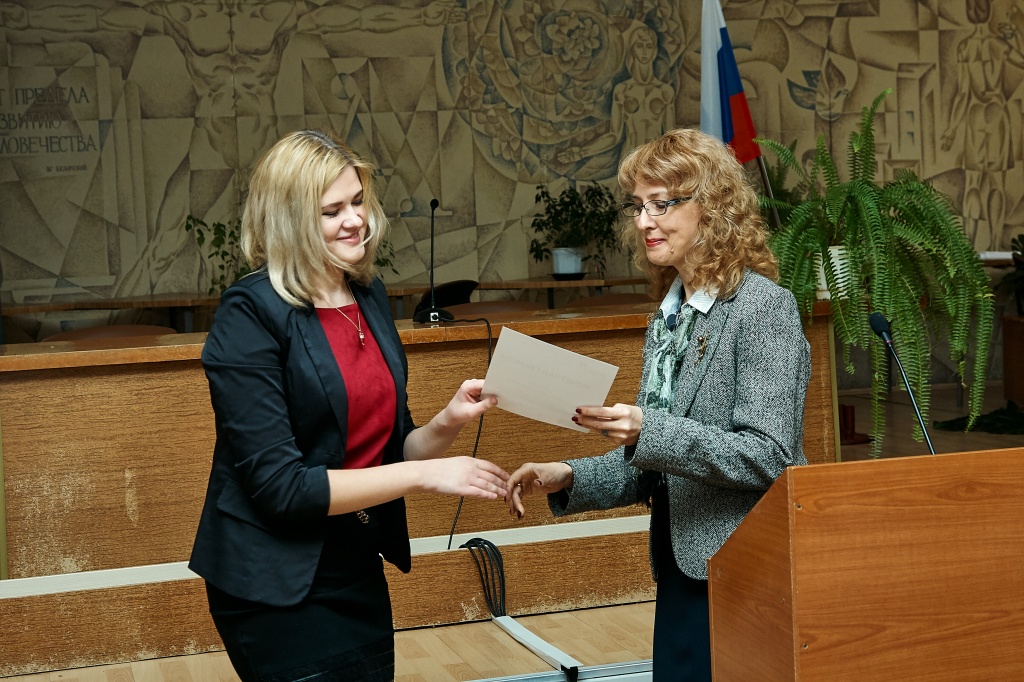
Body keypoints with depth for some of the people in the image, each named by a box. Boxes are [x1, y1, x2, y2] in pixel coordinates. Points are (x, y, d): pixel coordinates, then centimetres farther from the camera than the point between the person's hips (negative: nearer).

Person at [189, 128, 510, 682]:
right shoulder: (250, 316, -15)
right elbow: (279, 485, -20)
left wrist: (447, 423, -8)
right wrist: (424, 476, -20)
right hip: (279, 591, -6)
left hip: (359, 574, 7)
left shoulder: (369, 296, 5)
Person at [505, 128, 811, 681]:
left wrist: (650, 431, -28)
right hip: (682, 570, 7)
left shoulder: (764, 308, -11)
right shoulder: (667, 321, 11)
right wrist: (569, 478, 0)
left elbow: (768, 457, -18)